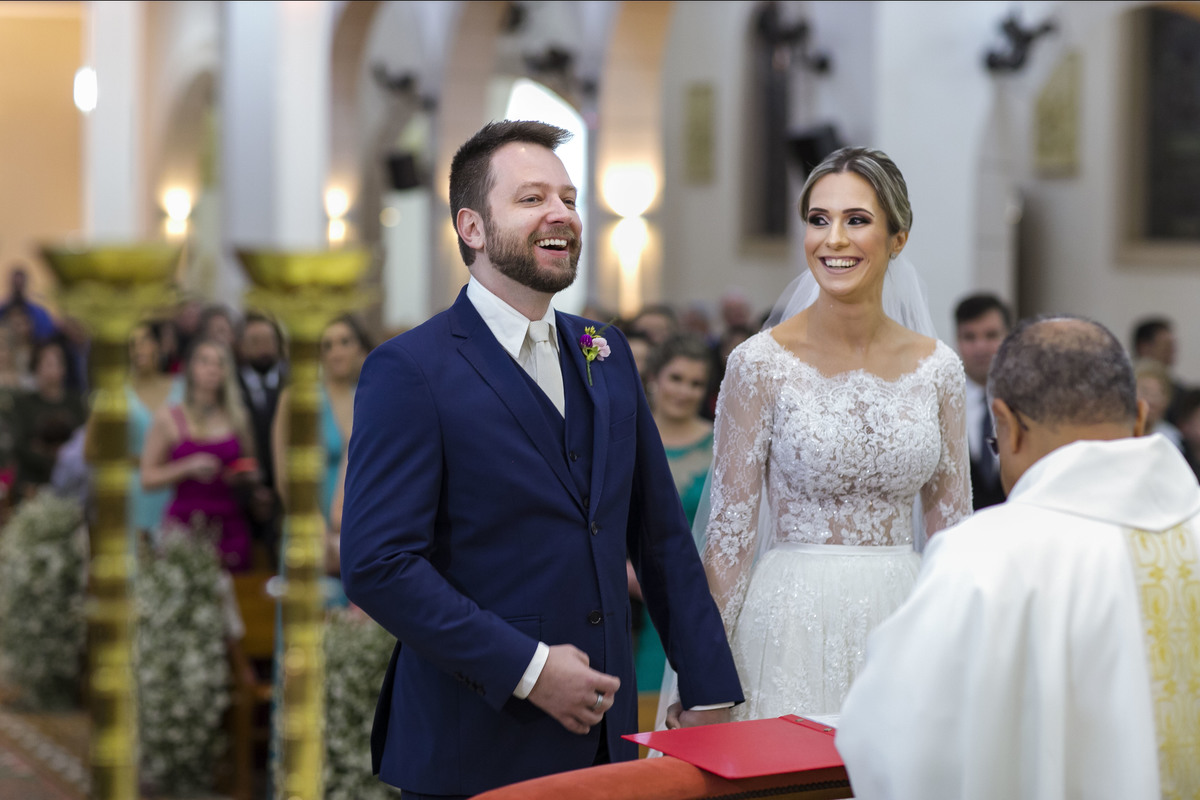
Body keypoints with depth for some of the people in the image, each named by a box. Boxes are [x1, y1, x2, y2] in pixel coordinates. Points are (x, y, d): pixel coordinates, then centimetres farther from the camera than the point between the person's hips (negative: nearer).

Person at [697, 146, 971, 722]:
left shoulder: (937, 368, 3)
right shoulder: (761, 363, -6)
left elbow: (953, 529, 9)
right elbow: (731, 529, -4)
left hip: (903, 621, 3)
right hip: (795, 625, -3)